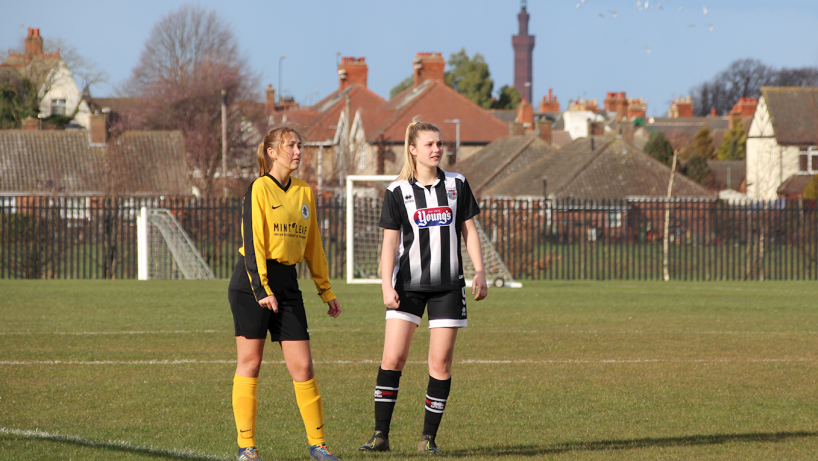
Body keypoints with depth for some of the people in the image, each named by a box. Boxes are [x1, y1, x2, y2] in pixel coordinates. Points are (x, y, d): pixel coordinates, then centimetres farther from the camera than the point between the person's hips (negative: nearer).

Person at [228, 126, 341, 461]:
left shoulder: (304, 192, 13)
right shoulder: (260, 189, -6)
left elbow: (312, 245, 20)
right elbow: (252, 241, -12)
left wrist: (325, 290, 19)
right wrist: (261, 289, -19)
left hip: (286, 282, 5)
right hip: (252, 282, -5)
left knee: (302, 367, 0)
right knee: (249, 362, -1)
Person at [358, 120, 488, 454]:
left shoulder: (457, 185, 6)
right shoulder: (397, 192, 0)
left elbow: (469, 230, 10)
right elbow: (390, 241, 0)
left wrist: (480, 271, 1)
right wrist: (387, 285, -9)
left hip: (448, 285, 1)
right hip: (408, 285, -1)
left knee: (440, 363, -2)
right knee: (392, 358, -7)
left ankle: (428, 437, 6)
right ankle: (381, 435, -2)